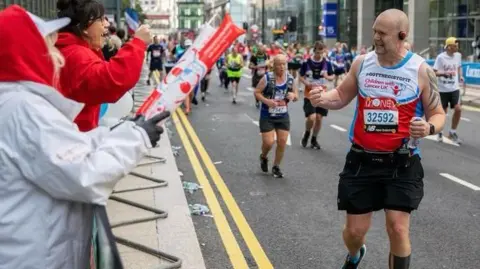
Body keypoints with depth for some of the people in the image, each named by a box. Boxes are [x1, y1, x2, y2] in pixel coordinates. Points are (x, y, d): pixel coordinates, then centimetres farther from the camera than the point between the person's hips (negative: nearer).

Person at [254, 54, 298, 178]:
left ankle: (276, 167, 23)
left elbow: (296, 96, 8)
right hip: (267, 116, -4)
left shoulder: (290, 79, -2)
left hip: (283, 116, 4)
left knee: (282, 142, 3)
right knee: (269, 142, -7)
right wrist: (266, 101, -24)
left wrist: (293, 96, -16)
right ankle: (263, 157, 29)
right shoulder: (267, 78, -14)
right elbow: (257, 92, -8)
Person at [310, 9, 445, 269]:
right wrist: (322, 98, -9)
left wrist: (428, 127, -23)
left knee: (398, 228, -10)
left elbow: (438, 114, 1)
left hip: (402, 164, -2)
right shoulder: (362, 63, 0)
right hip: (362, 160, 2)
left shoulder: (420, 69, -7)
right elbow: (342, 96, 14)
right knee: (355, 230, 8)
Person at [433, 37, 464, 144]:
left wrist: (460, 76, 2)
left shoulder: (458, 55, 3)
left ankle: (453, 132, 10)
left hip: (454, 88, 3)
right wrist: (445, 73, -27)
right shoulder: (440, 57, -11)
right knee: (443, 111, 5)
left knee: (458, 109, -10)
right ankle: (439, 133, 27)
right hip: (443, 89, -3)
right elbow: (434, 72, -11)